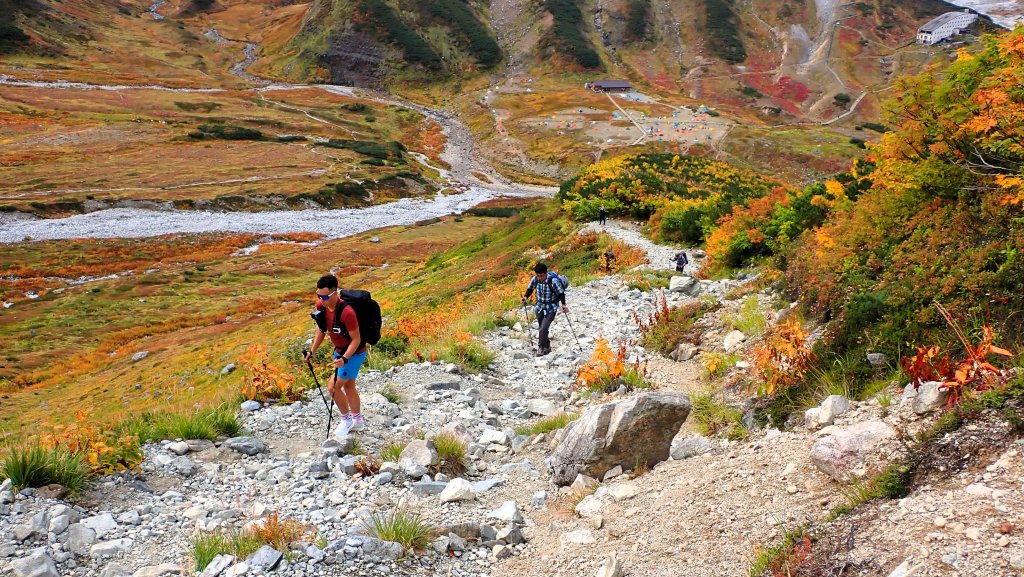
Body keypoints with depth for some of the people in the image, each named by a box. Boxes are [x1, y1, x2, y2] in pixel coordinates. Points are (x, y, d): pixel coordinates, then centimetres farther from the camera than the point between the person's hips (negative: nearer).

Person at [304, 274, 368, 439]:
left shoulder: (346, 312, -35)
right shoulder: (321, 305, -12)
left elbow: (356, 339, -25)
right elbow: (321, 328, 5)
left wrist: (345, 358, -36)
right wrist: (312, 351, 2)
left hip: (354, 353, -8)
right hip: (340, 351, 8)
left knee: (333, 386, -8)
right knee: (348, 386, 20)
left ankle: (346, 419, 15)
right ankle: (358, 420, 38)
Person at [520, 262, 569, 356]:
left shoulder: (553, 281, -24)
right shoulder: (535, 279, -10)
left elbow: (561, 293, -14)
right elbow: (530, 289, 9)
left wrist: (563, 304, -25)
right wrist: (525, 297, -7)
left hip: (551, 309, -5)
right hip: (540, 308, 5)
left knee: (543, 329, -15)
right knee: (542, 329, 14)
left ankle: (541, 348, 1)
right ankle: (547, 347, 32)